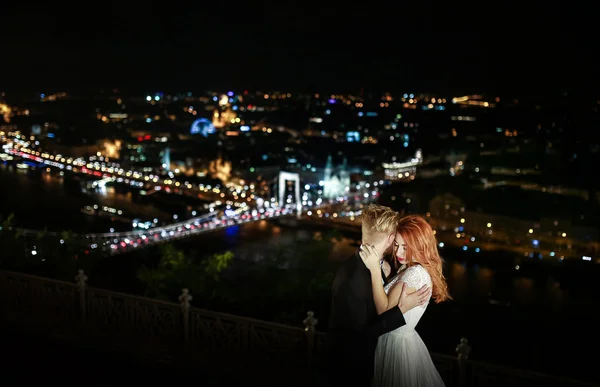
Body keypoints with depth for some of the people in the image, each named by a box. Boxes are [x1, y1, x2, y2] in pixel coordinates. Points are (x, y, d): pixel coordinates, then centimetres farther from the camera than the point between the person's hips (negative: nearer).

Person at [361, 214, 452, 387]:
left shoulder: (415, 273, -24)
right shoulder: (411, 268, 6)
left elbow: (385, 310, -26)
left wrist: (374, 268, -28)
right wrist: (380, 263, -1)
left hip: (399, 345, -9)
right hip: (397, 341, 9)